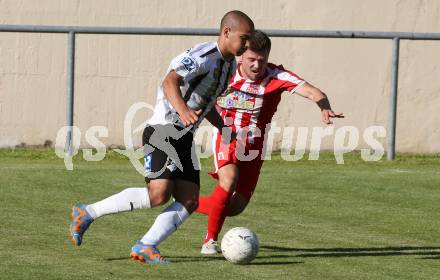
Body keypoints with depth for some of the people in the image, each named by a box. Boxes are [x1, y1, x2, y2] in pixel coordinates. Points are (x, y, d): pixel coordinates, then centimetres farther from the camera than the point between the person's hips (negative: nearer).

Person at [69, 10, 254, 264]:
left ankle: (146, 247, -9)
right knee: (159, 193, -22)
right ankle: (87, 213, -10)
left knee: (189, 200, -6)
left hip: (184, 138, 9)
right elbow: (170, 82, -30)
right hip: (163, 131, -9)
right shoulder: (204, 56, -15)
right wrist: (183, 111, -47)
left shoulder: (229, 66, 16)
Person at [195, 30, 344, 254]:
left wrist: (325, 108, -51)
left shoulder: (276, 76, -17)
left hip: (254, 145, 2)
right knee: (229, 180, -30)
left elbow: (310, 91, -31)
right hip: (226, 138, -2)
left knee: (236, 206, 1)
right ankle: (211, 240, -14)